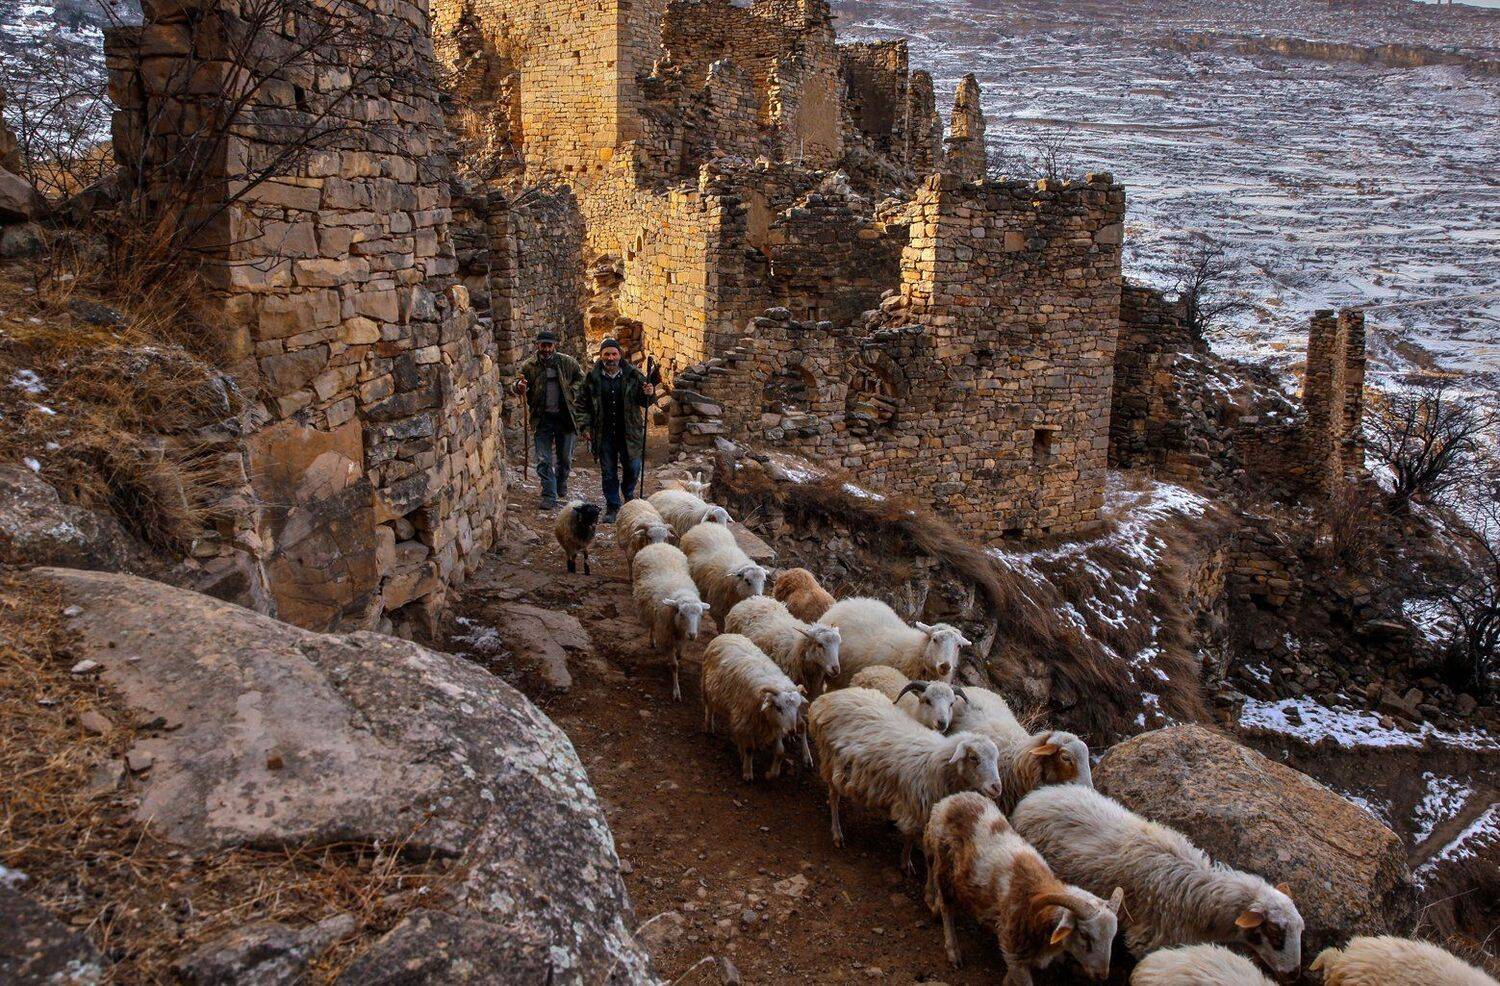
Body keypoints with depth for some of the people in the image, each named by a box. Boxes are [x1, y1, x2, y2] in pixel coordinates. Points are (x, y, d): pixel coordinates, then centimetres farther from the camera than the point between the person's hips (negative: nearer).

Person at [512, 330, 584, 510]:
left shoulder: (568, 363, 0)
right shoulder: (529, 366, -1)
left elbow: (582, 380, 10)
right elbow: (519, 385, -7)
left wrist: (574, 392, -4)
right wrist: (520, 386, -29)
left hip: (565, 418, 1)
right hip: (542, 420, -1)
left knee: (565, 458, 13)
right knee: (544, 461, -2)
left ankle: (561, 487, 38)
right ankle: (549, 496, 4)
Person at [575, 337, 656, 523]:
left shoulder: (633, 375, -1)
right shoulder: (592, 378, 0)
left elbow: (644, 402, 7)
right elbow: (582, 404, 8)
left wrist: (649, 394, -16)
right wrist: (585, 425, -1)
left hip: (629, 432, 0)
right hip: (604, 434, 0)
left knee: (633, 467, 6)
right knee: (608, 472, 5)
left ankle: (628, 492, 37)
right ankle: (612, 506, 19)